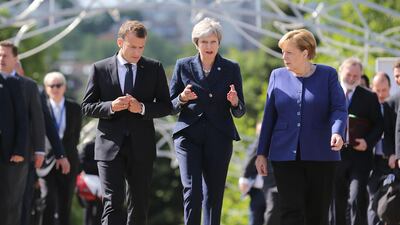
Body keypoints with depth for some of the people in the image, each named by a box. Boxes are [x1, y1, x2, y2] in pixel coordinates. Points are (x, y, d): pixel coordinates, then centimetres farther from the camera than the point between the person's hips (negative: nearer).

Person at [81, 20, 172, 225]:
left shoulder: (154, 68, 6)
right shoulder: (100, 69, 3)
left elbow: (166, 106, 5)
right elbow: (86, 107, 4)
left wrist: (142, 108, -14)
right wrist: (111, 107, -15)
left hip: (141, 148, 2)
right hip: (110, 146, -2)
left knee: (139, 206, 9)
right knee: (112, 203, -13)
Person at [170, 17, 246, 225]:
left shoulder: (231, 69, 7)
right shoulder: (183, 66, 6)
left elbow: (239, 112, 7)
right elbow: (170, 106, 8)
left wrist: (234, 102, -16)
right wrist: (182, 99, -14)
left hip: (219, 137, 1)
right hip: (188, 135, -1)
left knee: (214, 194, 3)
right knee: (192, 190, -13)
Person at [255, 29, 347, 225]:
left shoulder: (328, 75, 3)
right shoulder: (278, 76, 10)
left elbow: (339, 109, -6)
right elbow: (269, 117, 12)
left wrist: (337, 132, -27)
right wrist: (262, 153, 9)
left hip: (321, 156, -1)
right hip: (285, 155, 1)